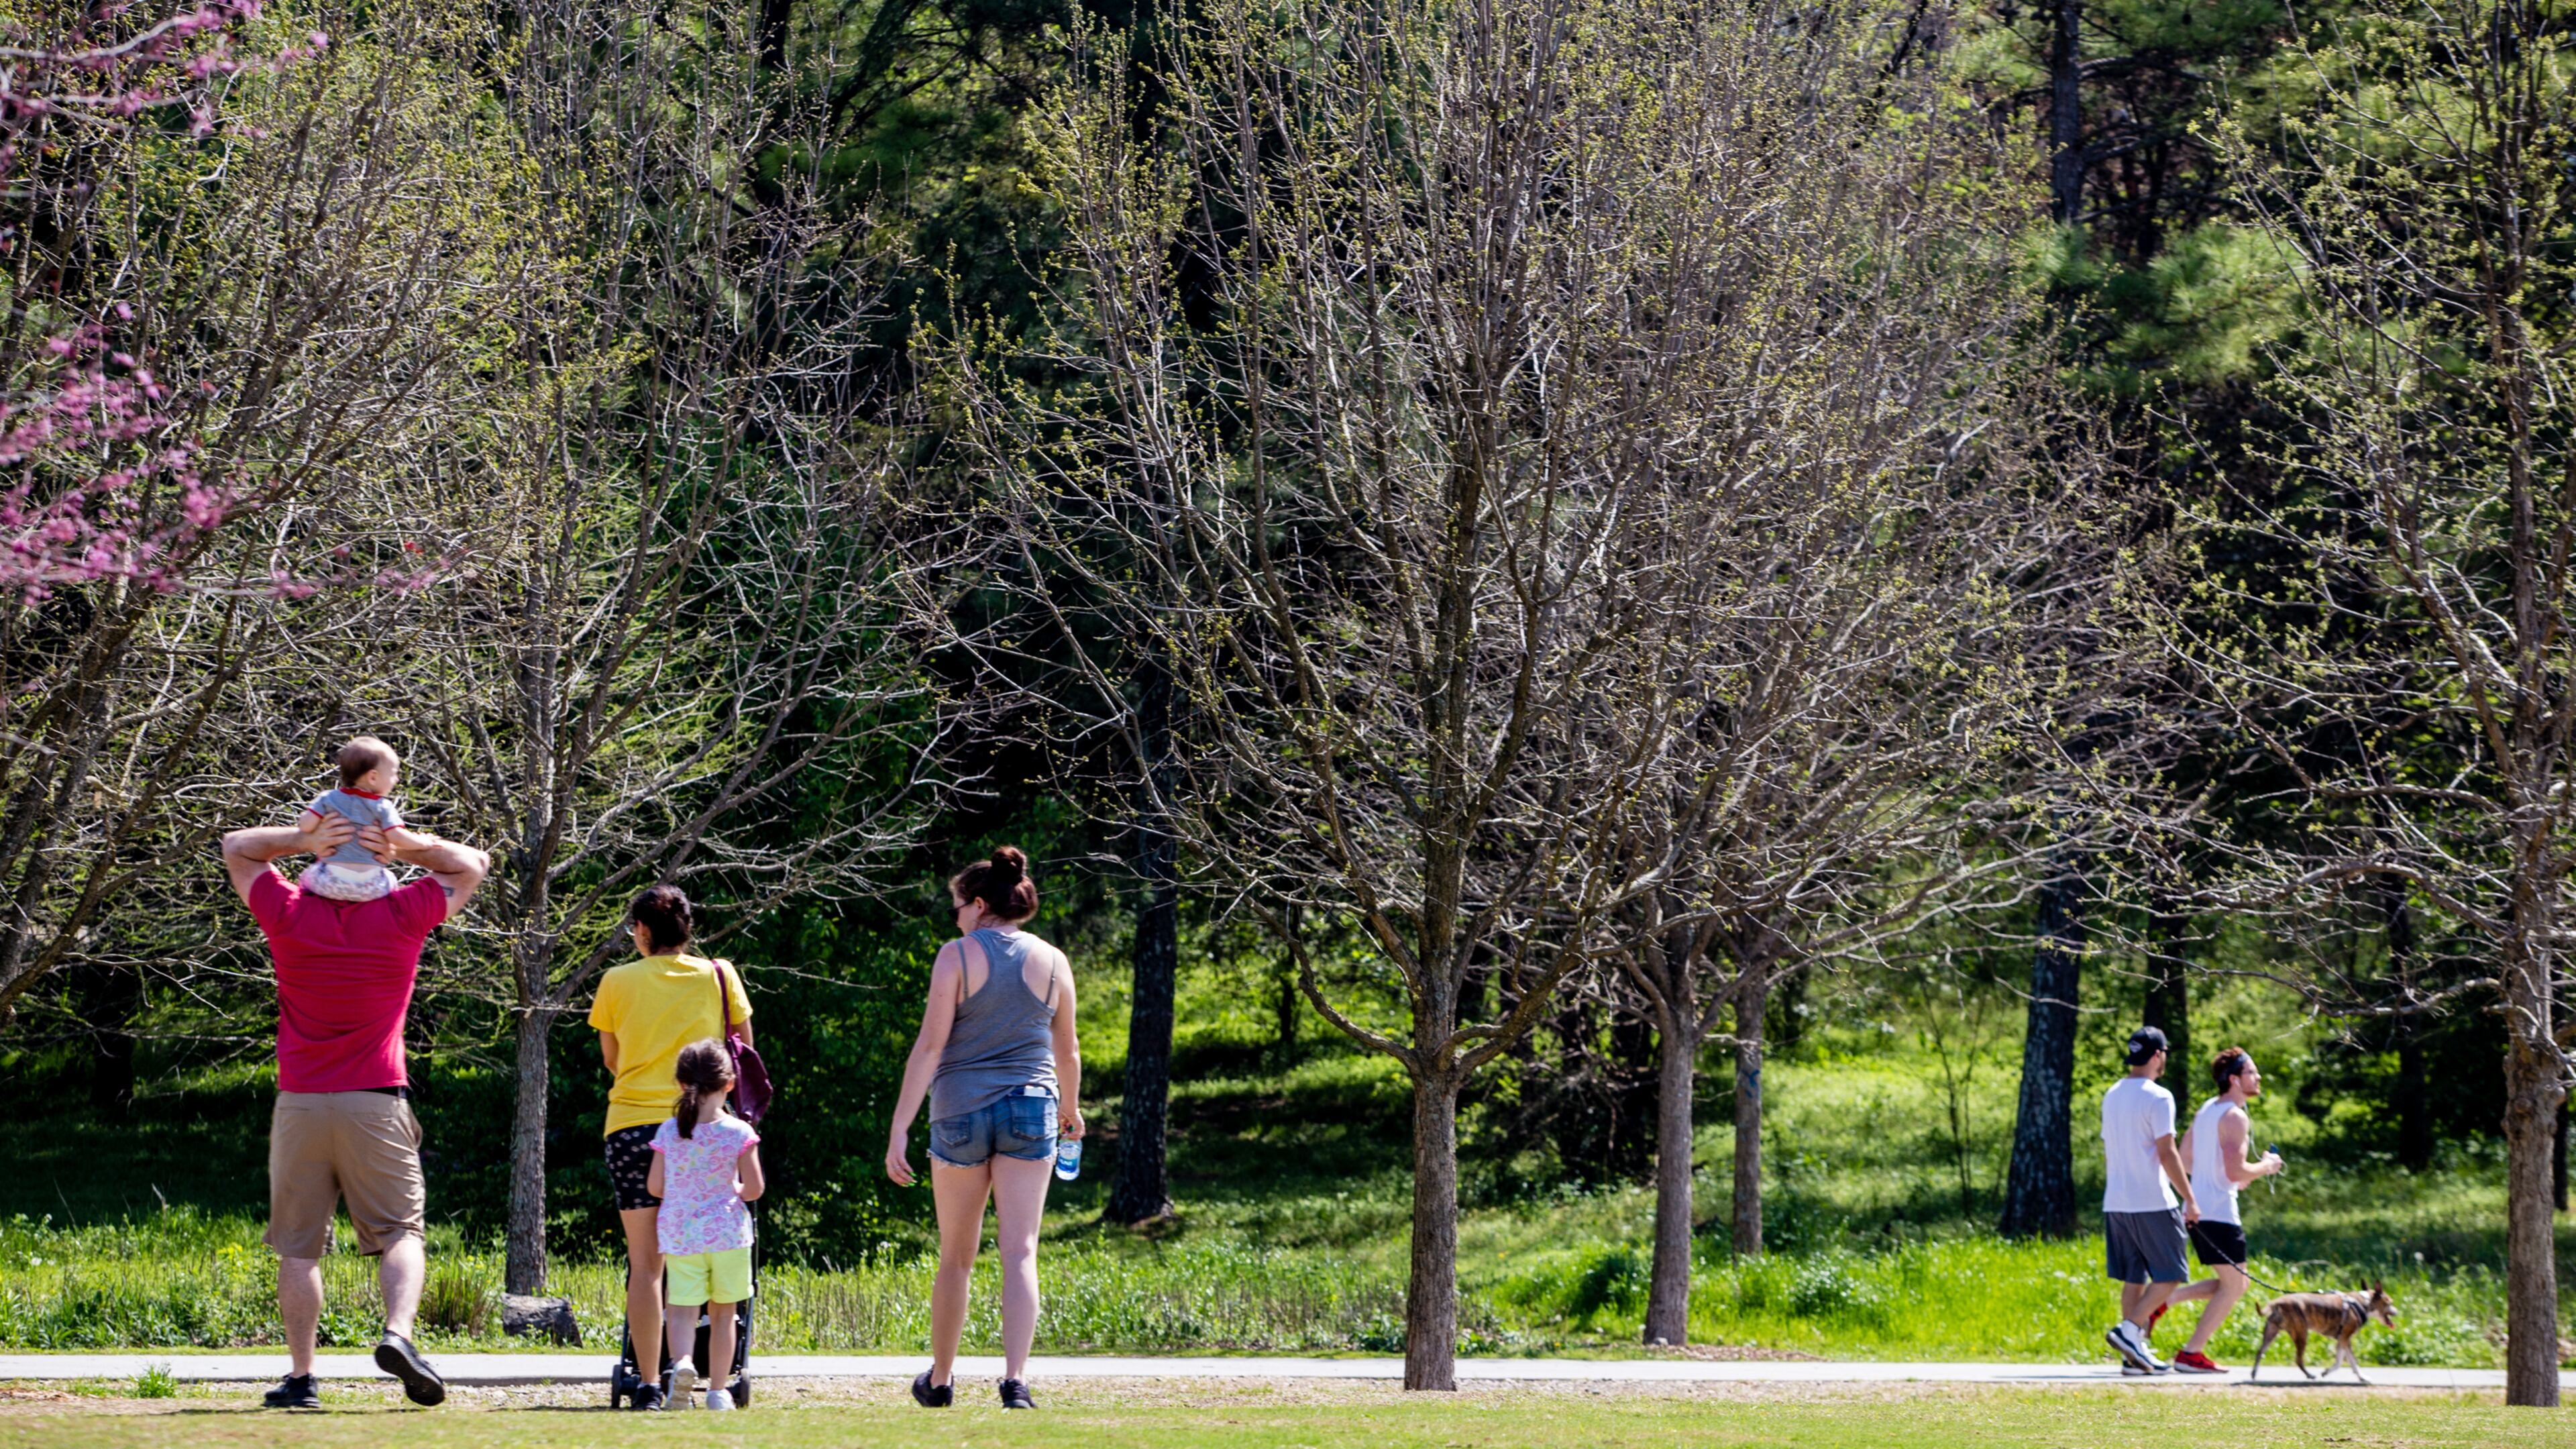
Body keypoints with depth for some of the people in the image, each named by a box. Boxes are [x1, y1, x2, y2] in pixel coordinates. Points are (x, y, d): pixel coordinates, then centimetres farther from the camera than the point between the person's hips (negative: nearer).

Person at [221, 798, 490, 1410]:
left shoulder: (290, 916, -1)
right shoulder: (402, 917, -2)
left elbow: (236, 847, 15)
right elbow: (472, 866, 14)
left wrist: (302, 839, -2)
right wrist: (406, 844, -1)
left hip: (300, 1103, 1)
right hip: (376, 1105, -1)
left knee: (299, 1247, 6)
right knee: (399, 1232, 3)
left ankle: (301, 1376, 4)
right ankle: (398, 1333, -21)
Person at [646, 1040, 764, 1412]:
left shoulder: (668, 1132, -1)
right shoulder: (739, 1133, -7)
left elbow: (654, 1186, 4)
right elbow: (753, 1188, -7)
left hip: (679, 1234, 1)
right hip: (726, 1230, -1)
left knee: (682, 1309, -1)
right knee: (722, 1313, 11)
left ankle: (681, 1361, -31)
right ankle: (717, 1389, 12)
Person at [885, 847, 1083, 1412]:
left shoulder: (958, 956, -5)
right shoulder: (1051, 962, 5)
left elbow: (930, 1046, -10)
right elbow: (1067, 1051, 15)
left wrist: (900, 1129, -10)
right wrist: (1071, 1109, 34)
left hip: (962, 1110, -2)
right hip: (1032, 1111, 2)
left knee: (956, 1257, 12)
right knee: (1019, 1253, -3)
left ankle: (939, 1380, 26)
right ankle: (1015, 1380, -19)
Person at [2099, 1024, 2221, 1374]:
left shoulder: (2112, 1095, 13)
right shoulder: (2158, 1097, -11)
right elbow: (2167, 1154, -15)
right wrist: (2190, 1200, -10)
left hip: (2116, 1202, 8)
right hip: (2152, 1202, -8)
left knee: (2134, 1278, 10)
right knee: (2170, 1276, -1)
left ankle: (2136, 1353, 7)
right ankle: (2129, 1330, -15)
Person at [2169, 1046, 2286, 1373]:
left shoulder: (2207, 1109, 15)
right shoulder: (2235, 1117, -15)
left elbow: (2185, 1156, 22)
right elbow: (2236, 1171, -23)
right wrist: (2266, 1166, -5)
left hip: (2198, 1210, 10)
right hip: (2220, 1213, -10)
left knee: (2239, 1284, 16)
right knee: (2234, 1286, -2)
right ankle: (2192, 1353, -3)